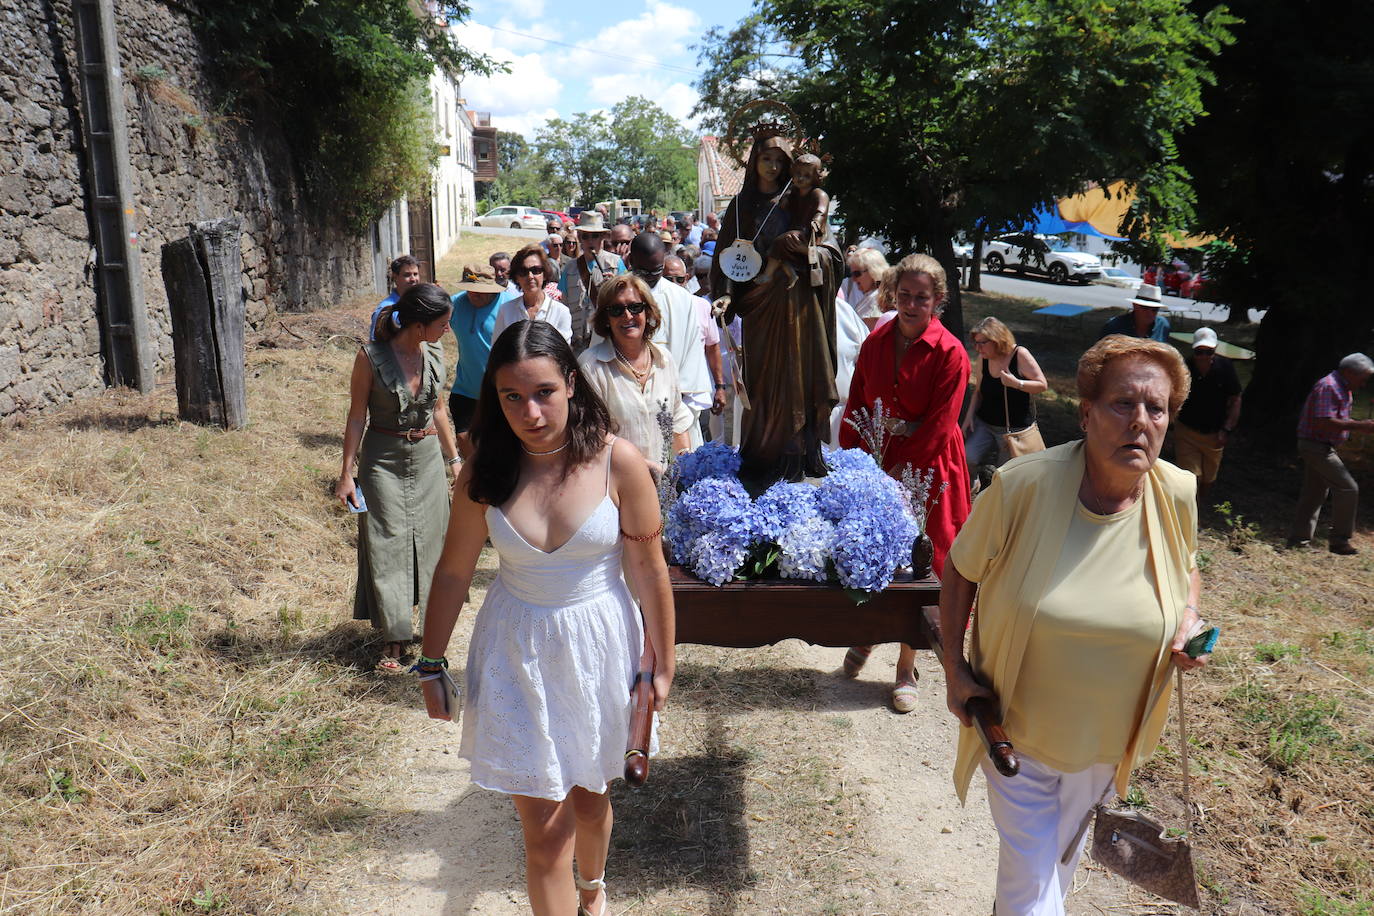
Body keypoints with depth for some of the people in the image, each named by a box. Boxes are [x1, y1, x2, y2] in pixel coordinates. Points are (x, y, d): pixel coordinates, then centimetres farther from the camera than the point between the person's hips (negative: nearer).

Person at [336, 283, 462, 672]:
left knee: (431, 538, 11)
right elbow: (357, 416, -8)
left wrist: (454, 458, 15)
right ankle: (394, 638, 10)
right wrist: (346, 473, -8)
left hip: (427, 457, 4)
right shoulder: (371, 357, -14)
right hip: (384, 460, -4)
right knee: (387, 545, 1)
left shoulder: (434, 353, 0)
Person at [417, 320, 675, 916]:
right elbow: (453, 572, 1)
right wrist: (430, 665, 8)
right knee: (541, 821, 2)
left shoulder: (617, 462, -16)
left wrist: (662, 663, -1)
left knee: (587, 792, 20)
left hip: (597, 646, 0)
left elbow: (649, 569, -8)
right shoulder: (484, 474, -10)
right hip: (516, 650, 1)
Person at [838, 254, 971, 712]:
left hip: (925, 468, -4)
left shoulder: (949, 353, -11)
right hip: (875, 462, 4)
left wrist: (903, 471, -16)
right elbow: (856, 405, 8)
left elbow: (938, 426, -13)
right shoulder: (876, 342, 4)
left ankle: (906, 669, 18)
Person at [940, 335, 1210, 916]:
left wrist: (1190, 619, -11)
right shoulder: (1022, 485, -24)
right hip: (1017, 728, -4)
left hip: (1108, 739, 4)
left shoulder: (1177, 496, -13)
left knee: (1063, 854, 28)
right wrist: (954, 667, -11)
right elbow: (960, 569, -9)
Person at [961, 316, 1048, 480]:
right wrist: (969, 416, 1)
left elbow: (1042, 384, -12)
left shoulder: (1020, 355, -14)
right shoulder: (983, 358, -1)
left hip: (1014, 428, -3)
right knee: (967, 459, -17)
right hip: (984, 423, 3)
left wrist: (1016, 383, -28)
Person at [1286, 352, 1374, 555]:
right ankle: (1339, 541, -3)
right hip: (1316, 446, -11)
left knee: (1315, 493, 13)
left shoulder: (1343, 388, 15)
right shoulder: (1328, 387, -18)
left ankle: (1299, 539, 18)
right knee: (1348, 488, -10)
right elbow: (1325, 423, -26)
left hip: (1322, 448, 11)